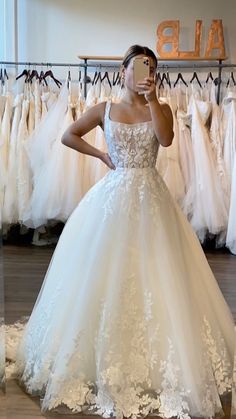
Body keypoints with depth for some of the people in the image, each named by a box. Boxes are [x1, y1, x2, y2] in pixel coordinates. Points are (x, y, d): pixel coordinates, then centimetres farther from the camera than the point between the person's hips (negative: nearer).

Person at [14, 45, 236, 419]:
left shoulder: (160, 108, 7)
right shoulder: (104, 110, 7)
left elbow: (166, 139, -13)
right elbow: (68, 136, 11)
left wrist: (151, 98, -14)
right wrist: (102, 155, 4)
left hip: (150, 198, 0)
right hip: (112, 197, 0)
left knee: (155, 277, -1)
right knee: (104, 276, 1)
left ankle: (154, 363, 13)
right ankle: (103, 363, 18)